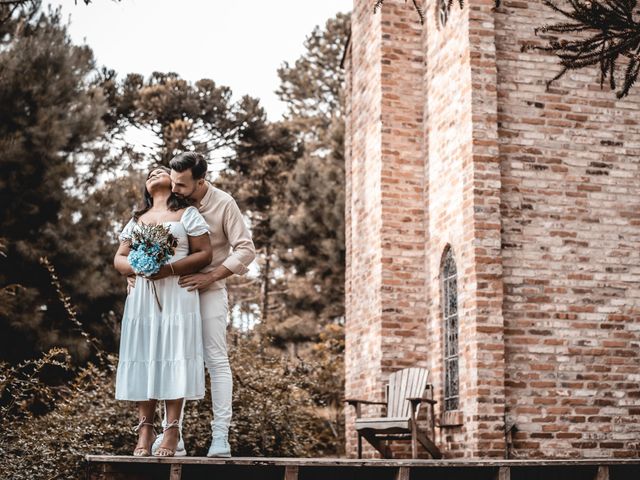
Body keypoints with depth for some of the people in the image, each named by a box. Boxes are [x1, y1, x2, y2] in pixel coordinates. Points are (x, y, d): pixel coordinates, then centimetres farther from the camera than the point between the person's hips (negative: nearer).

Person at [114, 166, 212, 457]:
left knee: (173, 357, -10)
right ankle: (145, 429, -1)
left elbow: (205, 254, -2)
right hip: (141, 295, 4)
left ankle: (172, 430, -10)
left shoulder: (187, 214, 8)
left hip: (177, 294, -4)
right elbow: (119, 259, 16)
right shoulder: (136, 220, 22)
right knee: (143, 357, -3)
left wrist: (169, 269, -15)